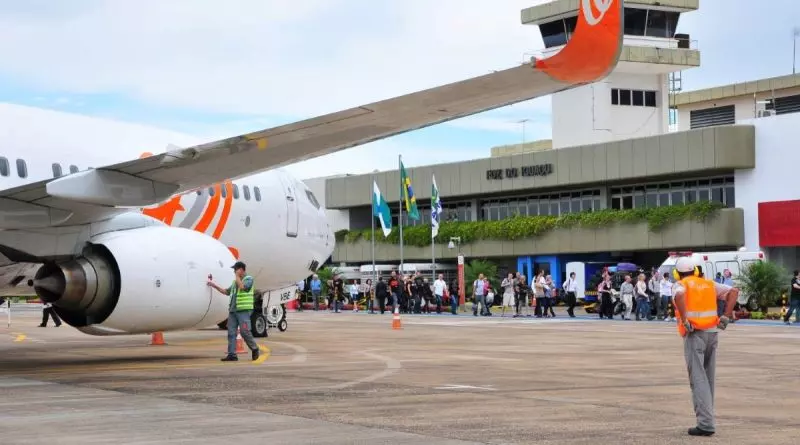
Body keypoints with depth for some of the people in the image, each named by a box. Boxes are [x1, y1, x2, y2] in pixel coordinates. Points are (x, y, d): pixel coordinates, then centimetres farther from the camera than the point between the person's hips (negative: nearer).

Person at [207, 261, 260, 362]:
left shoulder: (248, 279, -1)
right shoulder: (235, 281, 21)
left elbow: (242, 286, -20)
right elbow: (227, 292, 26)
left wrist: (237, 276, -8)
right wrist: (214, 285, 22)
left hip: (244, 310, -8)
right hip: (233, 310, 8)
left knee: (244, 331, -10)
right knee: (231, 332, 1)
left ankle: (254, 349, 9)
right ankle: (232, 354, 0)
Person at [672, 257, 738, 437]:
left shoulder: (680, 285, 0)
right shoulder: (709, 284, 16)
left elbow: (679, 295, -24)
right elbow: (733, 291, 8)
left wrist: (684, 320, -17)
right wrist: (726, 316, 5)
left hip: (694, 334, -5)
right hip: (712, 332, 5)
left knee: (698, 378, -7)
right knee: (708, 377, 15)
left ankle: (706, 424, -14)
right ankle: (706, 418, 21)